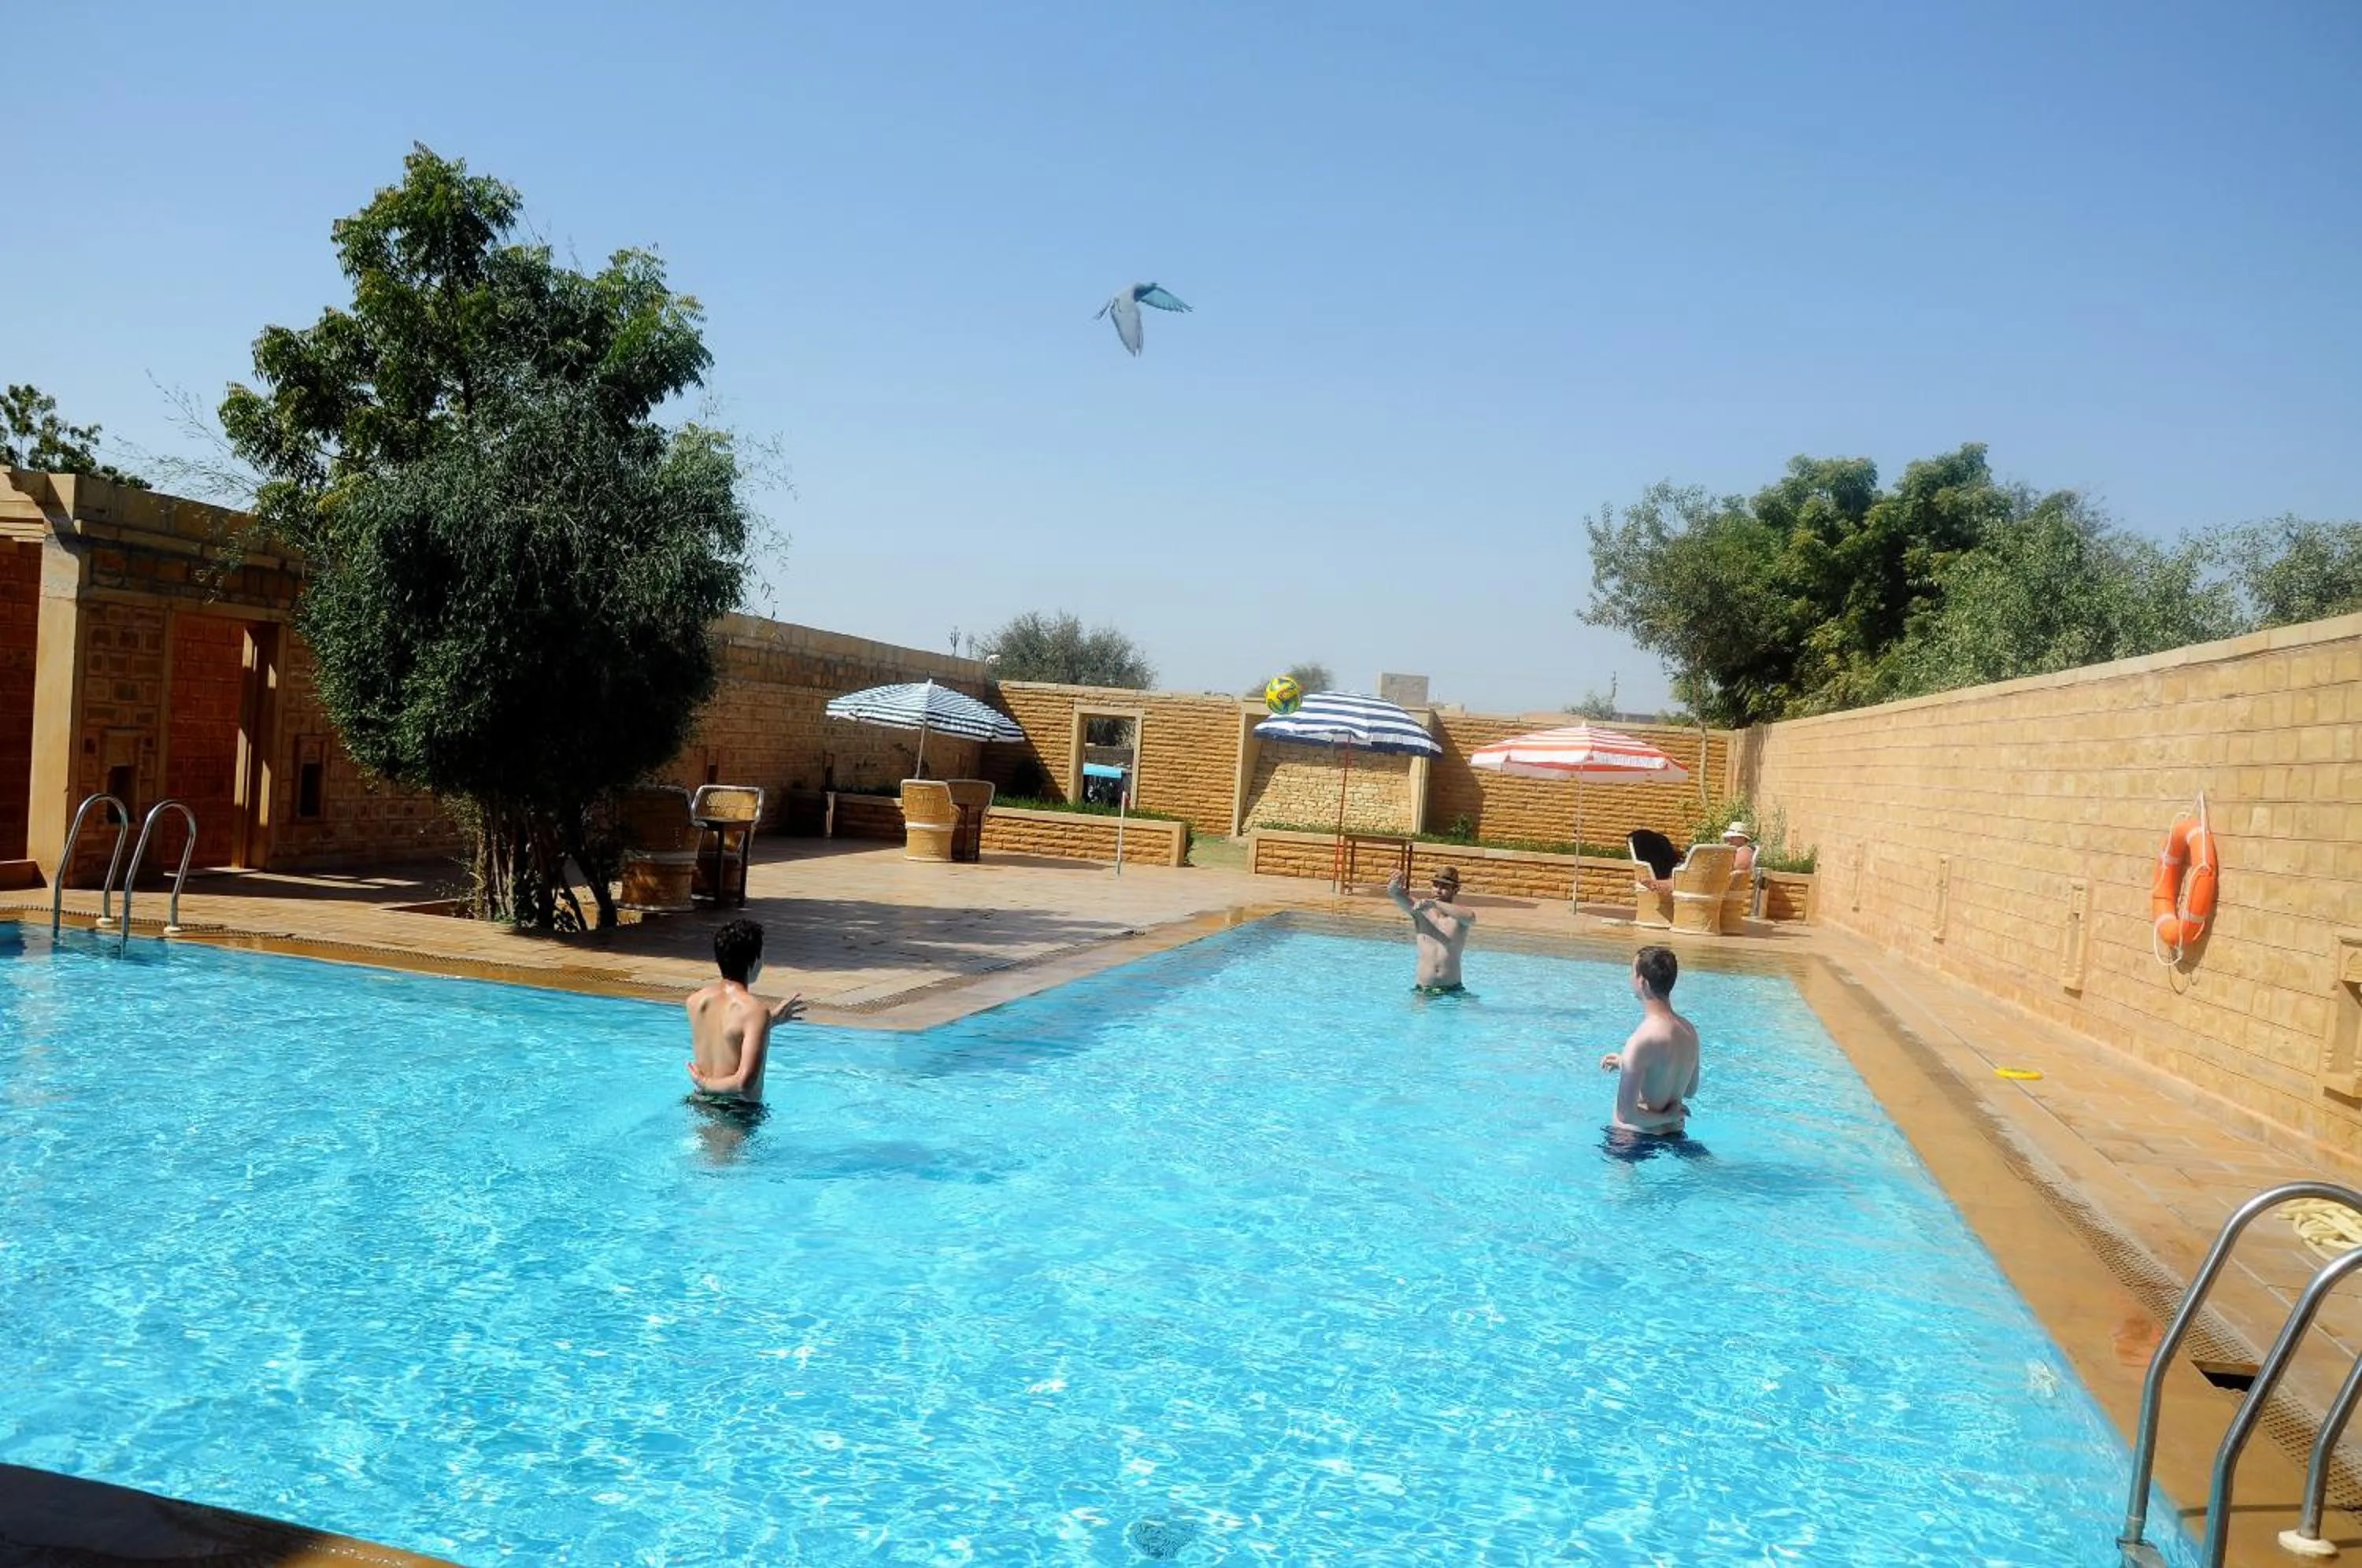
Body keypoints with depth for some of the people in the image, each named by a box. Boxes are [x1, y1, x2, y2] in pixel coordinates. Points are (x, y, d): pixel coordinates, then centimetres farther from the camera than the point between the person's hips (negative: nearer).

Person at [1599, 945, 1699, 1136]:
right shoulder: (1689, 1031, 2)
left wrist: (1665, 1117, -8)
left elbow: (1625, 1114, -27)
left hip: (1636, 1141, -8)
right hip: (1675, 1135, 8)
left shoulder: (1641, 1041, -23)